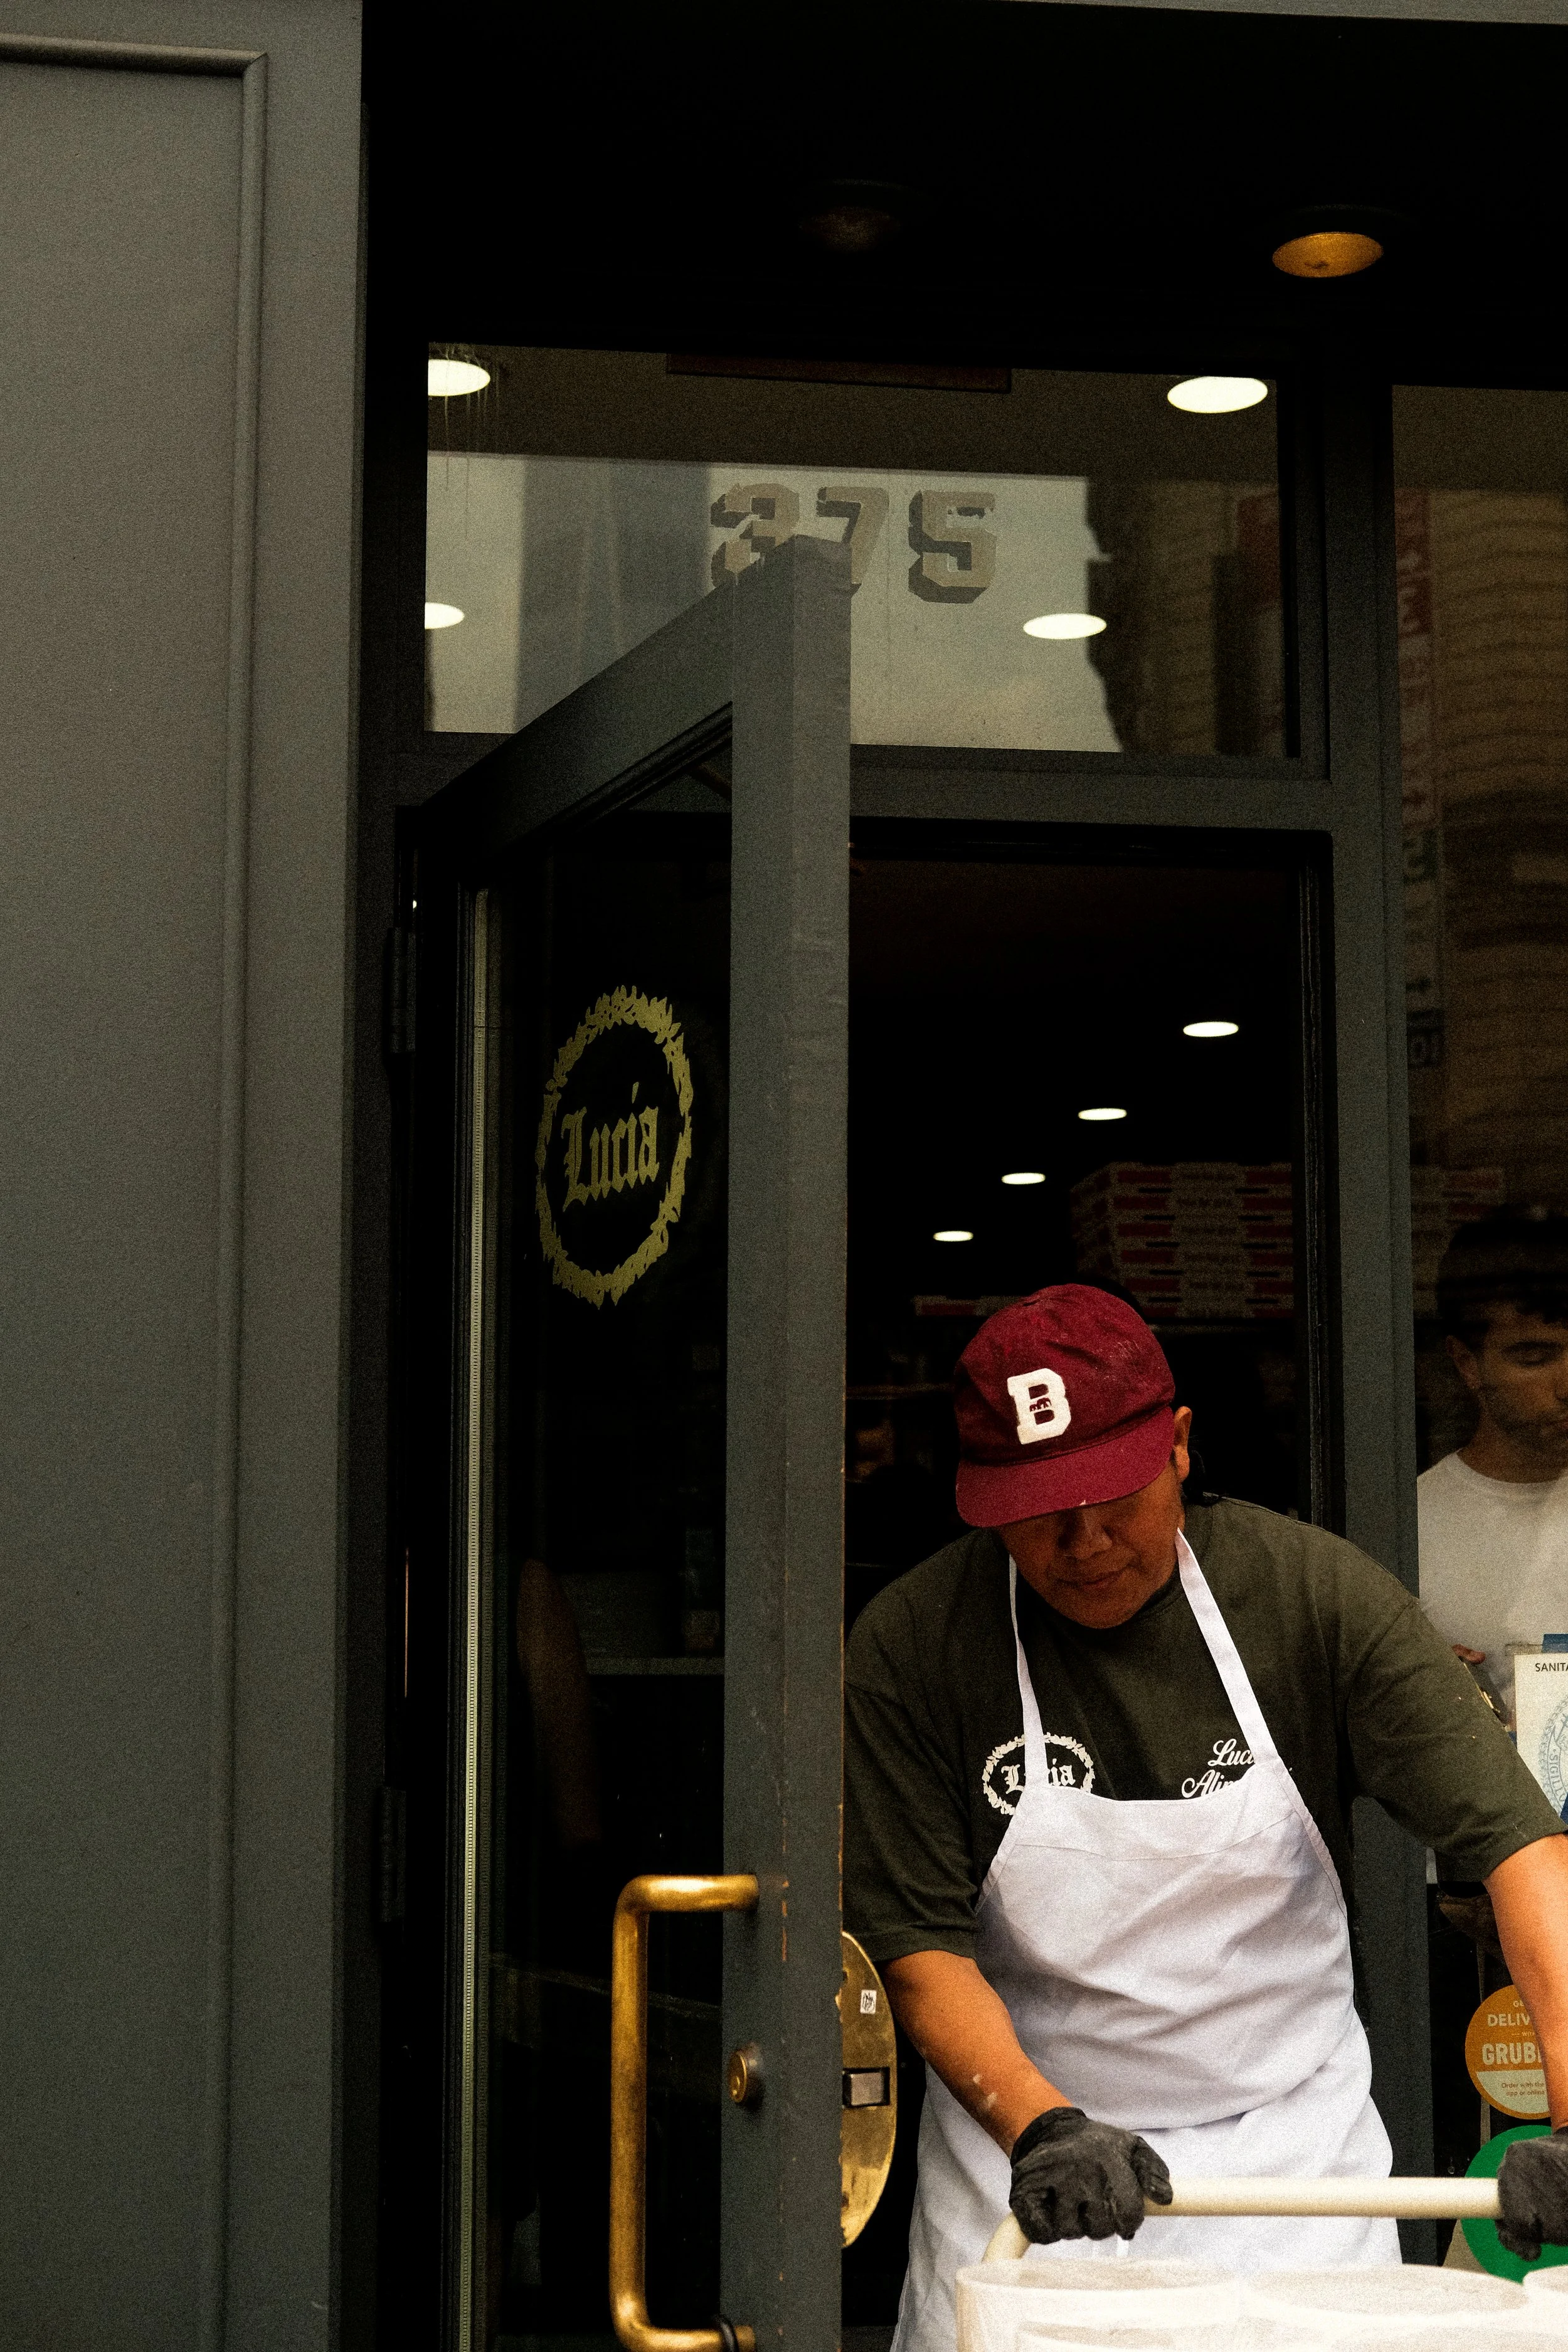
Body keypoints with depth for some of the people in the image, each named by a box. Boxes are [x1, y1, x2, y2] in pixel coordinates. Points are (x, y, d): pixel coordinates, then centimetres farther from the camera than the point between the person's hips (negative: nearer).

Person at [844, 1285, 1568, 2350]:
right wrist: (1041, 2127, -26)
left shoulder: (1312, 1591, -11)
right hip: (1021, 2146, 0)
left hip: (1291, 2141, 1)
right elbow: (920, 1946, -10)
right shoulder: (908, 1645, -11)